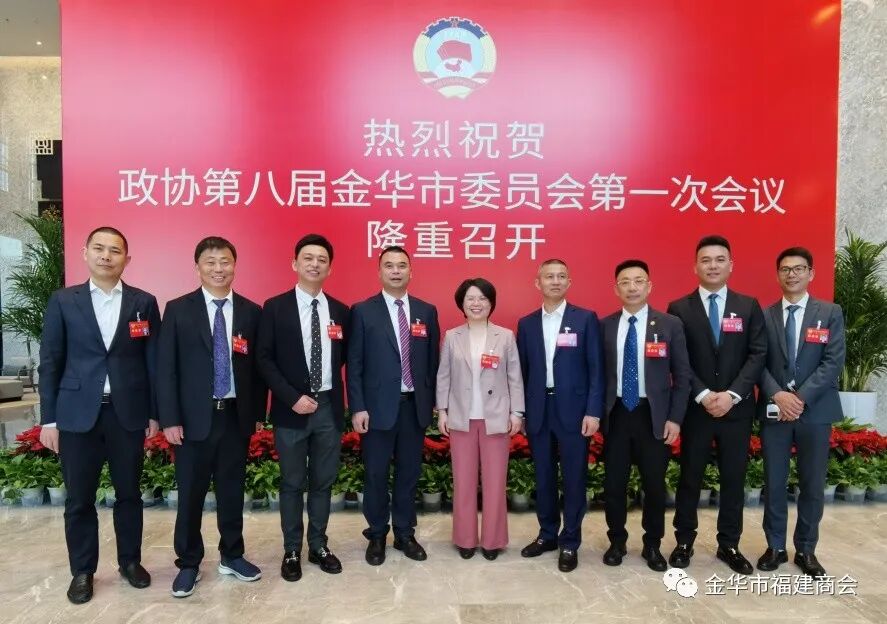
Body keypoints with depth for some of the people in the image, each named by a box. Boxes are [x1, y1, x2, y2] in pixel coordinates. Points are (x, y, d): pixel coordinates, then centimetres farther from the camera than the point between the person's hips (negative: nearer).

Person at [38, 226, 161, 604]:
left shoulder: (144, 302, 2)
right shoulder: (63, 301, 2)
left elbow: (153, 361, 3)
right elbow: (50, 362, 2)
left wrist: (154, 413, 1)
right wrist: (48, 418, -1)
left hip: (129, 413, 0)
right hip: (78, 414, 0)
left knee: (129, 493, 12)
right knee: (79, 499, 9)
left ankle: (130, 561, 29)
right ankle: (82, 571, 27)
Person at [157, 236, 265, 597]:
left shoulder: (251, 312, 3)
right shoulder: (178, 310, -2)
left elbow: (257, 365, 6)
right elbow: (166, 368, -4)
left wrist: (259, 413, 5)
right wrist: (170, 419, -9)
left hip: (237, 416, 2)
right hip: (194, 417, -2)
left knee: (232, 491, 13)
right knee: (190, 494, 9)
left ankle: (231, 556, 30)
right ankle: (188, 563, 26)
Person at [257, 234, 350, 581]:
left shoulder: (340, 311, 5)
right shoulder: (275, 308, -4)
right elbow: (264, 359, -7)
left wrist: (337, 397, 2)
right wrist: (292, 397, -15)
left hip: (329, 407, 3)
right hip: (291, 408, -3)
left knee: (323, 482, 13)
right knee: (292, 484, 9)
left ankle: (318, 546, 29)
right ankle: (292, 551, 25)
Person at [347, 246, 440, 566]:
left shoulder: (427, 311, 6)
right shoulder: (363, 311, -3)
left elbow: (433, 359, 8)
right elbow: (354, 363, -5)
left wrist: (432, 401, 5)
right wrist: (357, 408, -10)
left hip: (415, 405, 3)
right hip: (378, 405, -2)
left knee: (409, 472, 13)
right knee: (376, 474, 9)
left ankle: (405, 533, 29)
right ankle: (376, 535, 26)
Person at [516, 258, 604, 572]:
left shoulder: (586, 319, -1)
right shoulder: (526, 323, 7)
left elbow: (596, 369, -4)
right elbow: (523, 370, 9)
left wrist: (593, 411, -10)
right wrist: (520, 410, 5)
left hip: (573, 409, -3)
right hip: (538, 410, 3)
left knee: (574, 478, 6)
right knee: (543, 477, 12)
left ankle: (570, 542, 21)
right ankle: (547, 534, 29)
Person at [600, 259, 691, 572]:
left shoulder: (670, 325, -2)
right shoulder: (604, 326, 2)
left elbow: (682, 376, -1)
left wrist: (675, 418, -6)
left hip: (653, 415, -1)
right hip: (616, 414, 1)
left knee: (655, 483, 10)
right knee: (614, 482, 9)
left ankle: (652, 545, 29)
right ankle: (617, 541, 28)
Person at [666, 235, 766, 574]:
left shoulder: (749, 306, 5)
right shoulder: (678, 309, 0)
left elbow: (758, 355, -2)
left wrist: (732, 394, -14)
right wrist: (703, 395, -15)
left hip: (737, 408, 2)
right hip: (694, 408, -1)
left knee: (734, 478, 10)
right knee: (690, 477, 8)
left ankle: (729, 545, 25)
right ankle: (684, 541, 23)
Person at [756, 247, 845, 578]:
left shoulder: (830, 313, 3)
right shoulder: (764, 315, 6)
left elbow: (834, 362, -6)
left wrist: (801, 397, -15)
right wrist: (777, 395, -16)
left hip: (815, 410, 0)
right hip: (774, 410, 1)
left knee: (813, 484, 8)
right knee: (774, 482, 7)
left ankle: (806, 550, 24)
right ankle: (775, 547, 20)